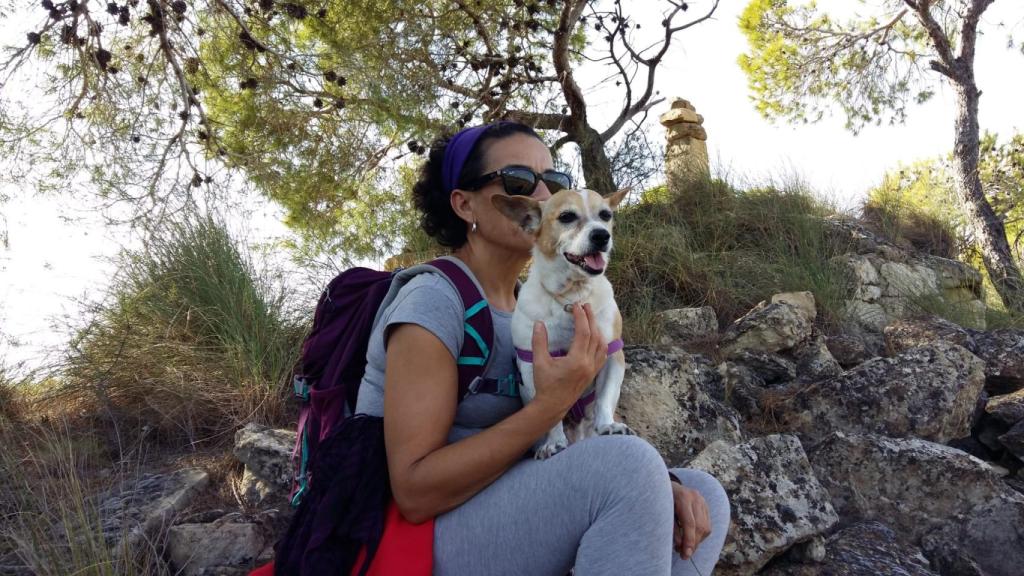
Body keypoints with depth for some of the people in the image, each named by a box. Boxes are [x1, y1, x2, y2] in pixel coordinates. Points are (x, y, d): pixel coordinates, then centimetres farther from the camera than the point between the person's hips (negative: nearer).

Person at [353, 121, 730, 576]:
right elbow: (414, 491, -22)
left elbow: (592, 441, 8)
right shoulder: (431, 303, -16)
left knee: (704, 498, -3)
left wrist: (658, 484, -12)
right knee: (627, 466, -28)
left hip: (503, 518, 8)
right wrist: (551, 405, -26)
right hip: (416, 538, -8)